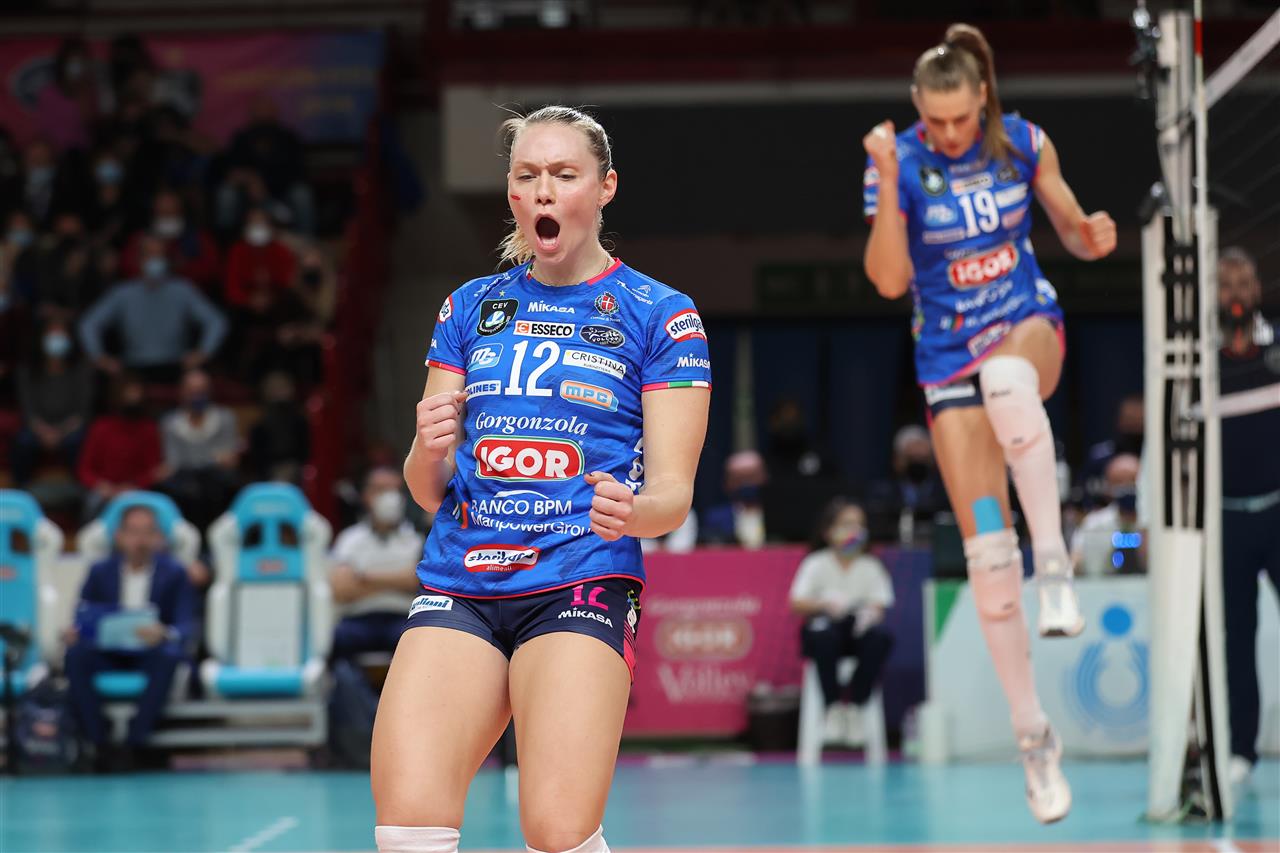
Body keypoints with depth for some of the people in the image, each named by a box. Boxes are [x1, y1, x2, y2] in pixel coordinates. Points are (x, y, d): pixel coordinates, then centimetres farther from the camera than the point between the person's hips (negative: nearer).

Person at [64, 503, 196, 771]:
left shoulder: (174, 573, 3)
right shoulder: (100, 571, 9)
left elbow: (186, 625, -8)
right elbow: (83, 618, 4)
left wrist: (164, 635, -32)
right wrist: (75, 633, -22)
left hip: (151, 654, -2)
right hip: (108, 656, 2)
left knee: (168, 656, -37)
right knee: (76, 654, -31)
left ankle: (133, 746, -33)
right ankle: (97, 746, -28)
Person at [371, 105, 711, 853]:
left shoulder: (660, 315, 6)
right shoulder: (471, 308, 16)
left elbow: (674, 494, 1)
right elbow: (427, 490, 14)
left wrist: (631, 511, -22)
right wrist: (429, 451, -10)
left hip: (583, 586, -3)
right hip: (459, 587, 3)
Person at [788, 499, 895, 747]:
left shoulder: (871, 567, 6)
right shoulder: (817, 564, 1)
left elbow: (880, 606, -2)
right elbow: (796, 604, -9)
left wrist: (871, 613, -28)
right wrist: (825, 605, -28)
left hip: (858, 631, 2)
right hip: (822, 630, -2)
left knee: (882, 638, -31)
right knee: (824, 634, -38)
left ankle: (855, 707, -17)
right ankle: (834, 708, -22)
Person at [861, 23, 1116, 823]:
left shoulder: (1024, 143, -5)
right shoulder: (898, 165, -11)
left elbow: (1073, 230, 7)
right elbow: (889, 280, -19)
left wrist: (1093, 237, -17)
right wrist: (889, 184, -29)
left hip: (1029, 323, 0)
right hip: (950, 359, 0)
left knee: (1005, 375, -41)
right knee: (986, 550, -5)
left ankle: (1055, 564, -34)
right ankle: (1035, 734, 6)